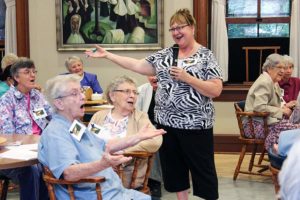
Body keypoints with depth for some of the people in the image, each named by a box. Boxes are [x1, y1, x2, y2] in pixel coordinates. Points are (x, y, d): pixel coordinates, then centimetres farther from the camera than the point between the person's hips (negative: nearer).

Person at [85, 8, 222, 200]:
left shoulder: (206, 56, -7)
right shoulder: (165, 54, 8)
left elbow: (216, 90, -14)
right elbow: (137, 65, 7)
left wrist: (186, 78, -21)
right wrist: (107, 54, 4)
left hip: (195, 125, -5)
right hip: (167, 122, 6)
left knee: (203, 170, 3)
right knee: (173, 168, 14)